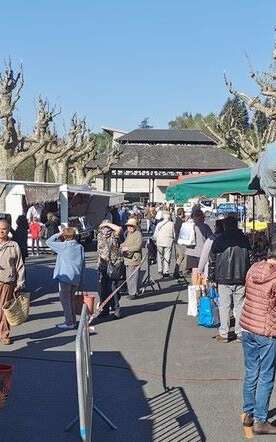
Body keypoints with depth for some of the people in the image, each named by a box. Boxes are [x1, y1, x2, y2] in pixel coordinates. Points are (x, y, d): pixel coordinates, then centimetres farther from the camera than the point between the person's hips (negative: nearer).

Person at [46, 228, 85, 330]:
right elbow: (83, 264, 9)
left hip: (65, 277, -6)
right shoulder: (80, 247, 5)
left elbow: (48, 242, -2)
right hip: (76, 278, 6)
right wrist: (80, 281, 15)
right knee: (71, 299, 19)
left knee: (65, 300, 3)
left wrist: (58, 234, 2)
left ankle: (69, 323, 4)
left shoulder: (63, 246, -11)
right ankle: (73, 321, 24)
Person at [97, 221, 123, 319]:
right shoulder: (99, 236, 12)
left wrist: (108, 224, -16)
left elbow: (119, 229, -27)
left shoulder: (114, 236, -4)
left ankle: (116, 309, 1)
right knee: (102, 288, 8)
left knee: (112, 288, -9)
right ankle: (105, 309, 20)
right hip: (102, 266, 5)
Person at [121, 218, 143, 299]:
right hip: (128, 258, 10)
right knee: (128, 277, 15)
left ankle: (133, 293, -2)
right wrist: (122, 245, 12)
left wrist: (128, 248, -19)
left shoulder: (138, 234, -12)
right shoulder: (129, 234, 18)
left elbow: (138, 246, -21)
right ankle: (130, 292, 25)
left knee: (133, 276, -8)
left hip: (134, 259, -10)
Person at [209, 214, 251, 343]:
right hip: (241, 278, 2)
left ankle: (223, 334, 7)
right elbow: (249, 258, 10)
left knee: (224, 306, 4)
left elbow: (212, 259, -1)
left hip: (224, 279, -2)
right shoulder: (244, 239, 5)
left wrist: (211, 276, 7)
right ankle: (240, 333, 11)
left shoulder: (219, 239, -4)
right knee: (239, 306, 8)